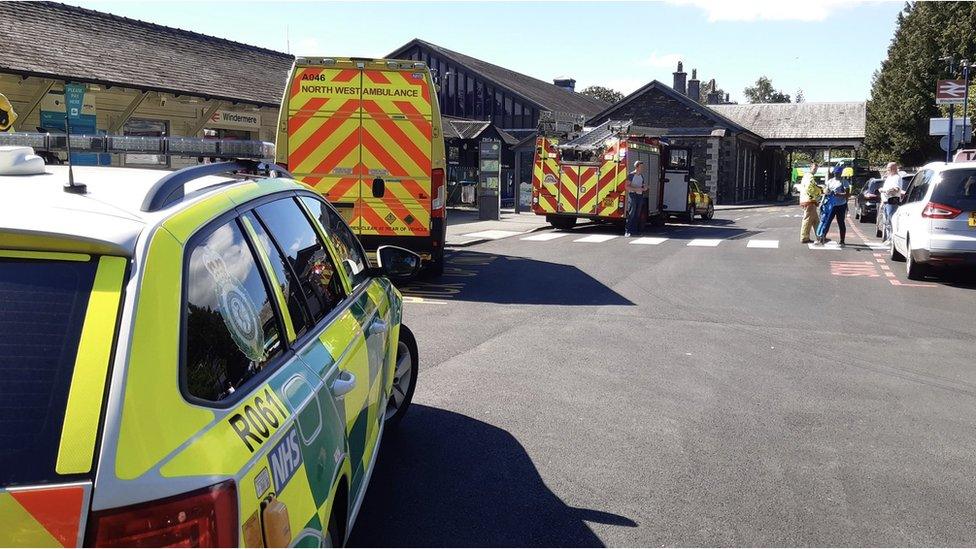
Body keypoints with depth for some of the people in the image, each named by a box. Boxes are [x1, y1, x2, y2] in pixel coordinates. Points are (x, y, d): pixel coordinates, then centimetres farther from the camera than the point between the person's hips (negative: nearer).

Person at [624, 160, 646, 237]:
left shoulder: (641, 176, 15)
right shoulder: (631, 175, -5)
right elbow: (627, 187, -10)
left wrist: (644, 188, 2)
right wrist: (636, 189, -21)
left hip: (640, 196, 7)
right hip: (633, 195, -7)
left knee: (638, 214, 5)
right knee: (631, 214, -11)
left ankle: (635, 230, 9)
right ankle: (628, 231, -12)